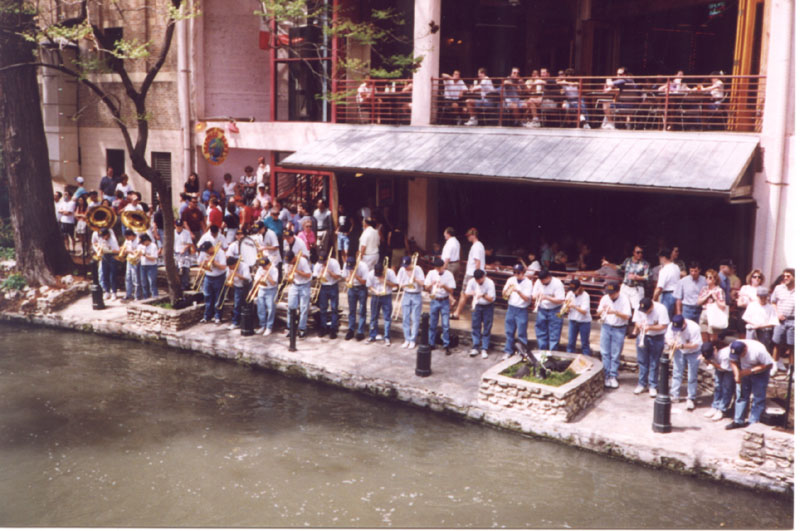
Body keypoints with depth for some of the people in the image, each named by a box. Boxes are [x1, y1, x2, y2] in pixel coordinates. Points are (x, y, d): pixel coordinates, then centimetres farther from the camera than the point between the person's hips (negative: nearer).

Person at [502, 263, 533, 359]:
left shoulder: (528, 282, -7)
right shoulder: (511, 280, 4)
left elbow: (527, 298, -15)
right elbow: (504, 295, 5)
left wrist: (518, 291, -30)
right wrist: (508, 287, -14)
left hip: (522, 310, -4)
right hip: (511, 308, 4)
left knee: (521, 333, -1)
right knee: (509, 331, 9)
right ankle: (508, 351, 20)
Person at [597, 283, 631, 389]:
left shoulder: (624, 300, -10)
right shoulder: (605, 298, 1)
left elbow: (627, 316, -15)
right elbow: (599, 312, 8)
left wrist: (615, 312, -28)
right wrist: (602, 310, -15)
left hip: (619, 329, -3)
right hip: (606, 327, 3)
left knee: (615, 354, 2)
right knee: (605, 353, 2)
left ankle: (613, 377, 9)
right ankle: (607, 375, 9)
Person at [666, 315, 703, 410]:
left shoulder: (694, 328, -31)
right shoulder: (672, 326, -19)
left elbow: (696, 344, -26)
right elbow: (667, 337, -7)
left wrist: (682, 346, -38)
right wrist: (669, 341, -32)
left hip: (693, 352, -4)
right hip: (679, 352, 4)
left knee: (692, 377, -1)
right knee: (676, 373, 8)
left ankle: (691, 398, 10)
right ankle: (674, 395, 21)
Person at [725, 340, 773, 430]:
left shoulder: (758, 350, -35)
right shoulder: (733, 349, -22)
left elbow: (768, 365, -27)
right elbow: (733, 361, -5)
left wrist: (751, 371, -32)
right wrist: (736, 374, -22)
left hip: (759, 373, -4)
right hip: (744, 372, 4)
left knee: (758, 398, -4)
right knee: (741, 395, 5)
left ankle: (753, 422, 4)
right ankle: (738, 421, 13)